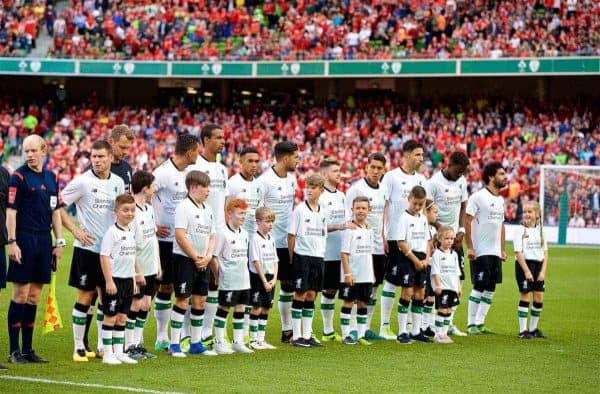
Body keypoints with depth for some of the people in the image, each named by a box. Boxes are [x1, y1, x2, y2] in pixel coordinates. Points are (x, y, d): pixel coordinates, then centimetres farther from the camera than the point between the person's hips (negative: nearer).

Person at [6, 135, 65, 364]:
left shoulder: (51, 178, 12)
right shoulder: (18, 177, -6)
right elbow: (11, 211, -9)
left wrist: (59, 242, 13)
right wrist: (12, 241, -15)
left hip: (44, 240, 6)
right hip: (24, 240, -6)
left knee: (34, 296, 9)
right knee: (21, 295, -4)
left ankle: (28, 349, 14)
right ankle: (14, 351, 1)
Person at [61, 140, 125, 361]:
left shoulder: (118, 182, 7)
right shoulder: (82, 181, -9)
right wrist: (75, 230, -12)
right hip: (87, 247, -5)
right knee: (85, 296, -2)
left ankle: (102, 346, 18)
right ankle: (79, 347, 5)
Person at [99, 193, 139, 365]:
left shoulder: (131, 232, 11)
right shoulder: (112, 232, -13)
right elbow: (104, 257, -15)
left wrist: (135, 278, 17)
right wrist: (109, 281, -19)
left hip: (128, 279, 7)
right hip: (114, 280, -7)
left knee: (122, 317, 11)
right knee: (110, 317, -1)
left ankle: (119, 352, 17)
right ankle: (108, 354, 4)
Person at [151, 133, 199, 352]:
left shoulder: (188, 173, 9)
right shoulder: (164, 172, -15)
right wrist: (153, 227, -15)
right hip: (166, 239, -7)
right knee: (166, 286, 0)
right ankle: (161, 338, 9)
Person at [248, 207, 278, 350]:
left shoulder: (271, 239, 11)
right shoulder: (255, 239, -11)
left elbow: (275, 261, 12)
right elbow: (256, 261, -15)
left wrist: (274, 278, -1)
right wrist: (264, 281, -16)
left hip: (270, 277, 7)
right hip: (258, 277, -7)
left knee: (266, 309, 8)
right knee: (257, 308, -6)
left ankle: (261, 339, 13)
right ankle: (253, 340, -1)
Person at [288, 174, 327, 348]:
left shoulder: (322, 212, 11)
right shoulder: (300, 210, -6)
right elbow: (291, 235, -5)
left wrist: (321, 253, 11)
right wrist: (293, 258, -6)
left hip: (318, 257, 6)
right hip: (302, 256, -6)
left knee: (311, 295, 8)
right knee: (300, 295, -3)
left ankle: (307, 335, 14)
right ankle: (296, 336, 2)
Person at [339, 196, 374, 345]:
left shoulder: (369, 229, 9)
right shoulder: (350, 229, -10)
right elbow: (344, 253, -12)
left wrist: (372, 274, 14)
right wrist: (347, 274, -17)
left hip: (366, 276, 6)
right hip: (352, 276, -6)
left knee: (363, 304, 10)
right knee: (348, 303, 0)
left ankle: (361, 335, 15)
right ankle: (346, 335, 5)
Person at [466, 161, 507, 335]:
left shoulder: (500, 200, 14)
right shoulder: (478, 197, -10)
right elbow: (467, 222, -12)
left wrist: (502, 249, 17)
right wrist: (469, 247, -16)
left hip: (495, 252, 7)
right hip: (480, 252, -7)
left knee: (490, 288, 7)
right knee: (479, 287, -5)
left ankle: (480, 323, 13)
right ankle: (471, 324, 3)